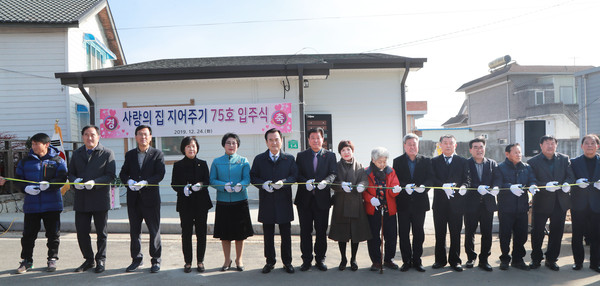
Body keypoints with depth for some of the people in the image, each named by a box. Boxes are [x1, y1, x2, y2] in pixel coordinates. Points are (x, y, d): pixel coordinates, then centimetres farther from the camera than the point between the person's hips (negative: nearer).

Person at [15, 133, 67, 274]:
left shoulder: (57, 160, 1)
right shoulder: (25, 161, 9)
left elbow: (62, 179, -7)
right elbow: (18, 179, 9)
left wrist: (49, 184, -25)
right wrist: (26, 188, -12)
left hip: (52, 204, -2)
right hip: (31, 205, 2)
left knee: (53, 234, 6)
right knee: (28, 234, 5)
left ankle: (52, 259, 19)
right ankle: (27, 260, 19)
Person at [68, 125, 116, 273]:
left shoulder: (107, 153, 0)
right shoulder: (76, 154, 14)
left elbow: (111, 175, -6)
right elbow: (71, 172, 15)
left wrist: (94, 182, -20)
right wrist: (75, 181, -7)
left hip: (100, 199, -3)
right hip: (81, 200, 4)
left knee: (101, 232, 6)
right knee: (81, 231, 6)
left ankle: (100, 260, 22)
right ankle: (89, 260, 24)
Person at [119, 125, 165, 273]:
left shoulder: (157, 154, 1)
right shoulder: (130, 154, 13)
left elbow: (160, 174, -8)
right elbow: (123, 173, 10)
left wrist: (145, 182, -21)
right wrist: (129, 181, -12)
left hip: (150, 197, -4)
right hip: (133, 198, 4)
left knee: (154, 230, 2)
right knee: (134, 230, 11)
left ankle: (156, 260, 14)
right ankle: (136, 259, 24)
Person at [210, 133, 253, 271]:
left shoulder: (243, 161, 4)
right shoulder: (216, 162, 6)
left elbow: (247, 179, -3)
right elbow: (212, 181, 1)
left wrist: (240, 185, -25)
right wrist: (224, 186, -17)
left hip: (240, 201, 0)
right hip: (223, 202, 1)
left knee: (240, 233, 6)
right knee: (224, 234, 7)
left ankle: (239, 260, 23)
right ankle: (227, 260, 23)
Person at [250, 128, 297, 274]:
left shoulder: (289, 159, 5)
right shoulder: (259, 159, 6)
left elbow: (294, 176, -1)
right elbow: (253, 177, 3)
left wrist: (283, 182, -19)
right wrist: (263, 184, -16)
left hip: (284, 202, 0)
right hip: (266, 202, 1)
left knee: (286, 234, 7)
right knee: (268, 234, 9)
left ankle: (287, 262, 20)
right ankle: (270, 261, 23)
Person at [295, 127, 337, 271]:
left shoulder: (330, 155, 7)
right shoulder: (301, 155, 9)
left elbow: (333, 173, -4)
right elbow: (297, 174, 1)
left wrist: (325, 181, -24)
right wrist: (305, 182, -19)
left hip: (322, 199, 0)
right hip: (304, 200, 1)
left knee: (321, 231, 7)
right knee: (305, 231, 6)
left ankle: (320, 259, 20)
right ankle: (306, 260, 17)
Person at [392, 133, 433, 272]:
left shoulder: (426, 161, 6)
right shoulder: (397, 161, 3)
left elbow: (431, 177, -2)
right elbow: (395, 180, -3)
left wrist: (424, 186, -22)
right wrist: (405, 186, -22)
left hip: (420, 202, 1)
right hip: (403, 203, 0)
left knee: (419, 233, 8)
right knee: (403, 233, 5)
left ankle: (417, 260, 19)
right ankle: (406, 261, 17)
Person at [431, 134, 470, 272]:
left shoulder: (462, 161, 9)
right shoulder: (434, 161, 8)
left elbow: (467, 178, 1)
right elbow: (432, 179, -4)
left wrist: (464, 186, -21)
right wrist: (444, 186, -20)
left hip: (456, 202, 0)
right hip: (439, 202, 0)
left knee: (456, 233, 5)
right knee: (440, 233, 7)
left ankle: (455, 260, 16)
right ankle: (440, 259, 19)